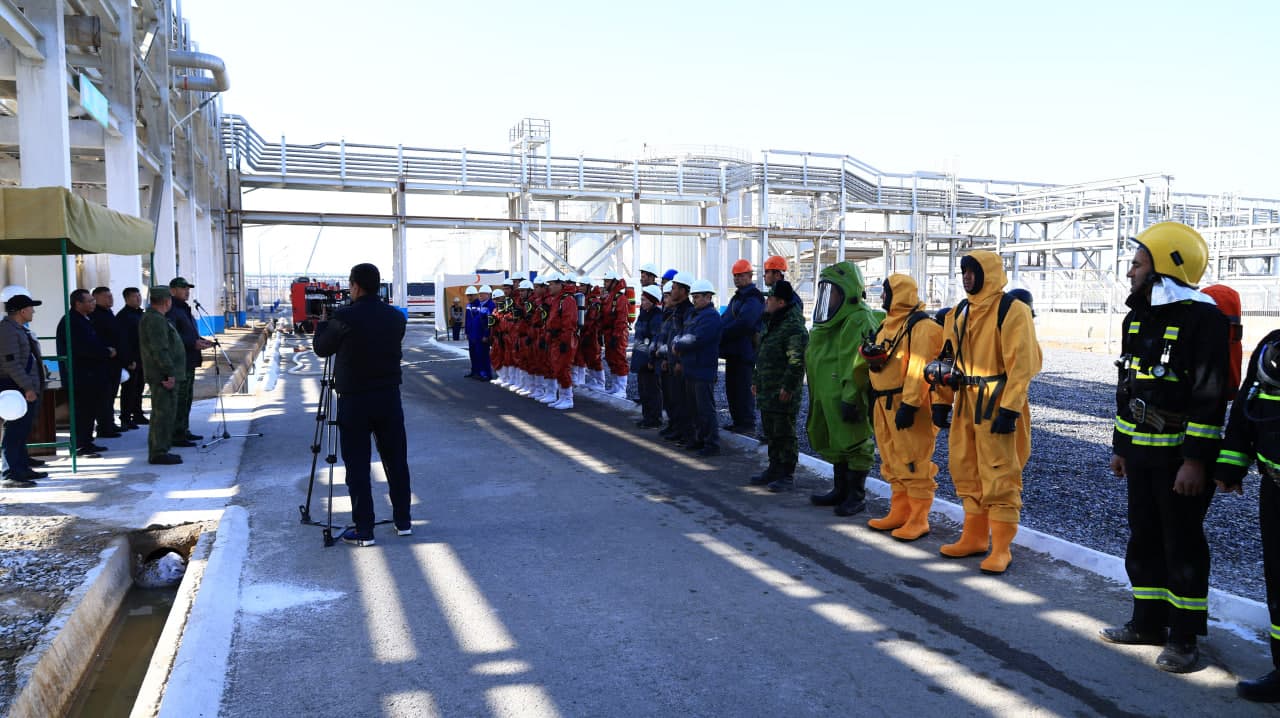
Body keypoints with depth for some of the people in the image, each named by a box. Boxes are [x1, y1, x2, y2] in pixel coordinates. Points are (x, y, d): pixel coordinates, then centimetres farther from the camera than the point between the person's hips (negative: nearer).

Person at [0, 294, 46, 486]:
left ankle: (23, 468, 25)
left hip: (29, 389, 10)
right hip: (17, 390, -10)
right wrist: (27, 388, -22)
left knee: (22, 432, 16)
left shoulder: (19, 329, 16)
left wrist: (33, 387, 22)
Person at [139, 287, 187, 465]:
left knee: (164, 413, 16)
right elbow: (160, 350, -23)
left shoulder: (151, 317, 18)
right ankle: (158, 453, -5)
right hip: (163, 376, -11)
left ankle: (158, 450, 23)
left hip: (164, 375, 11)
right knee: (163, 413, -8)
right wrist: (170, 373, -23)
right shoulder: (155, 320, -17)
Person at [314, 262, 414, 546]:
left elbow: (321, 349, 1)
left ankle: (363, 530, 6)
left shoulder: (344, 317, -13)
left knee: (357, 466, 3)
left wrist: (323, 322, 19)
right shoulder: (396, 317, 1)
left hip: (354, 400, -4)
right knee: (396, 461, 12)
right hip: (389, 397, 4)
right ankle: (403, 521, 22)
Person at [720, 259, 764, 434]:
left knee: (743, 387, -7)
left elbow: (743, 323, -23)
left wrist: (722, 334, -19)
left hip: (744, 352, -10)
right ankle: (737, 420, 21)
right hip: (733, 350, 10)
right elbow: (726, 319, 20)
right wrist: (720, 332, 0)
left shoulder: (753, 298, -11)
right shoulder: (737, 297, 21)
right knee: (731, 387, 13)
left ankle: (747, 423, -1)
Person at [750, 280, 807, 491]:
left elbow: (797, 361, -23)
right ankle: (774, 468, 28)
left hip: (783, 395, -10)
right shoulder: (769, 324, 16)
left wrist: (787, 387, -23)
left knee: (785, 434, -2)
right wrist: (755, 381, 21)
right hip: (766, 393, 10)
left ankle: (788, 474, 7)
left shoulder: (793, 327, -17)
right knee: (771, 433, 17)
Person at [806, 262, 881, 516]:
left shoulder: (860, 320, -16)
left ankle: (857, 497, 10)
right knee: (835, 445, 18)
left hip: (848, 399, -10)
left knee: (854, 445, -1)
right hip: (828, 397, 10)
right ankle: (840, 490, 31)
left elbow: (859, 365, -23)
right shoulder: (833, 320, 17)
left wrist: (850, 398, -26)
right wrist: (817, 398, 23)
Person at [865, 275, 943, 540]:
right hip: (884, 403, 10)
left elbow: (919, 369, -22)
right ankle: (899, 513, 25)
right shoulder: (888, 324, 17)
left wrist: (909, 404, -27)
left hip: (909, 405, -10)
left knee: (914, 464, -5)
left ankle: (918, 520, 3)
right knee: (892, 463, 15)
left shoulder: (921, 326, -13)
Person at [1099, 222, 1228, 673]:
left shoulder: (1201, 318, -15)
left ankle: (1183, 637, 15)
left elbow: (1210, 395, -19)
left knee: (1182, 544, 2)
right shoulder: (1137, 319, 11)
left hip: (1182, 455, -8)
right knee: (1144, 538, 15)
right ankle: (1148, 622, 28)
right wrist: (1120, 446, 17)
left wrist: (1196, 460, -21)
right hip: (1141, 453, 8)